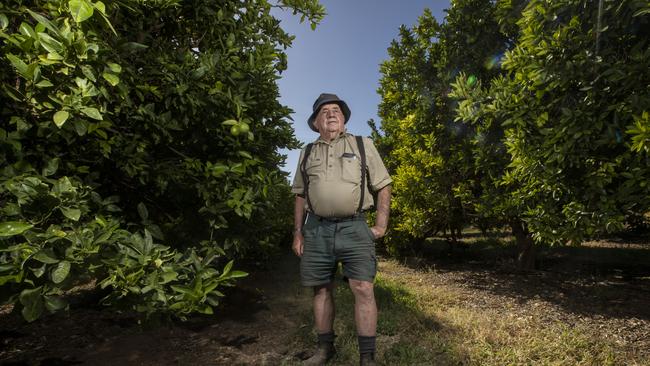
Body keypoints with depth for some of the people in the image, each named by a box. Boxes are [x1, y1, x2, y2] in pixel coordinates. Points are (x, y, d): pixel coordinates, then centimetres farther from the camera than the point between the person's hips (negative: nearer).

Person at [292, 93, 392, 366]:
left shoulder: (363, 145, 6)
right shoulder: (307, 153, 13)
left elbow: (383, 186, 5)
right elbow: (300, 195, 16)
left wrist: (381, 224, -3)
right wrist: (298, 232, 10)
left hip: (354, 228, -2)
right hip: (317, 229, 3)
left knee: (363, 289, -9)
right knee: (321, 290, 10)